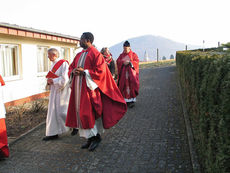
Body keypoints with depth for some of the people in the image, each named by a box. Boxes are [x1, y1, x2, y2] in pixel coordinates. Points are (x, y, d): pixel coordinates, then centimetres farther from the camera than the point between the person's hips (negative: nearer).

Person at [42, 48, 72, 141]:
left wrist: (53, 81, -15)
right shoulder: (54, 64, 13)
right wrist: (49, 81, 0)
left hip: (62, 91, -9)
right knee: (53, 111, 10)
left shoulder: (63, 63, -14)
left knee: (62, 112, -3)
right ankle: (53, 133, 20)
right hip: (54, 91, 9)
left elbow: (64, 79, -21)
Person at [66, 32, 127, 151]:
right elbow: (71, 67, 20)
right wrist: (73, 71, -3)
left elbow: (100, 71, -15)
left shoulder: (95, 54, -7)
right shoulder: (79, 55, 16)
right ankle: (90, 139, 20)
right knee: (81, 113, 9)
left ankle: (96, 136, 9)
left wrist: (84, 72, -18)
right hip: (78, 88, 8)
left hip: (89, 87, -8)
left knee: (89, 113, -10)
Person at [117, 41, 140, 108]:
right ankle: (126, 100, 5)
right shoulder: (121, 55, 14)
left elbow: (136, 61, -5)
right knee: (124, 86, -1)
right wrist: (123, 62, -17)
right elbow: (118, 61, 2)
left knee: (131, 85, -11)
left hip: (131, 72, -3)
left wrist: (129, 62, -18)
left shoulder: (133, 54, 6)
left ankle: (132, 100, -10)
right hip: (123, 73, 3)